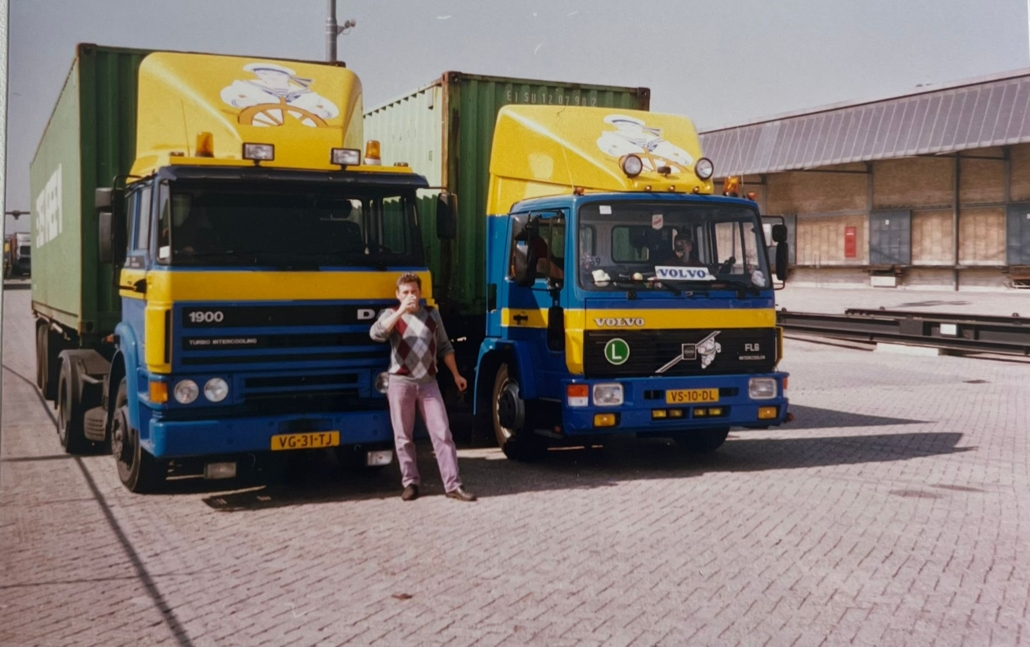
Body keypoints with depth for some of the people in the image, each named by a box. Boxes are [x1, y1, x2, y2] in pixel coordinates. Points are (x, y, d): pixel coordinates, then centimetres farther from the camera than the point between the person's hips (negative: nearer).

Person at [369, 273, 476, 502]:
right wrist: (401, 310, -23)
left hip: (428, 382, 2)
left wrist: (456, 374, 13)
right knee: (403, 437, 3)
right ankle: (410, 483, 14)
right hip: (401, 382, -2)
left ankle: (453, 485, -3)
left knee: (442, 433, -3)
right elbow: (376, 334, -20)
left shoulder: (432, 314, 11)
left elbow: (444, 347, 17)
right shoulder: (391, 314, 2)